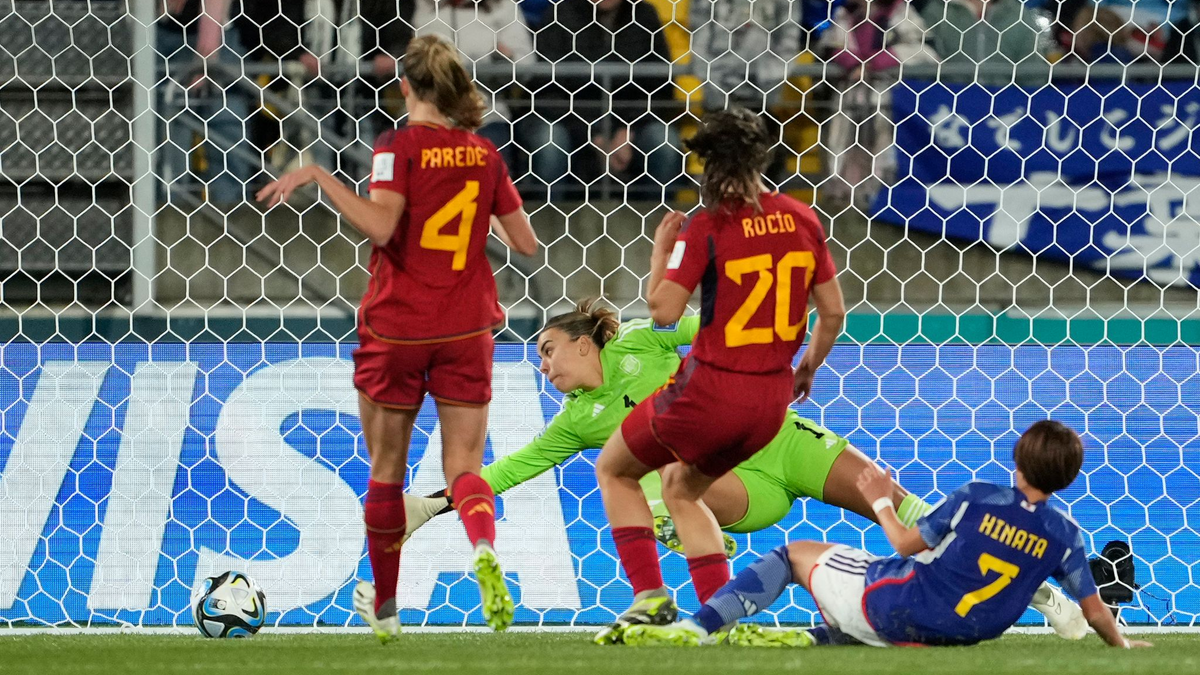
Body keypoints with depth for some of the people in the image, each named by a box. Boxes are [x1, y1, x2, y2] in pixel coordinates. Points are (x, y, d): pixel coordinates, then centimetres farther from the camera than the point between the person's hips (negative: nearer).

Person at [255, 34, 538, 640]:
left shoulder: (400, 147, -10)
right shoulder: (484, 154, 3)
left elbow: (380, 226, -25)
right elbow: (526, 243, 8)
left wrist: (318, 176, -19)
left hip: (396, 328, -3)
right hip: (466, 329, 3)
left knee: (387, 470, 13)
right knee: (463, 468, 2)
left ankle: (384, 607, 24)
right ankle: (484, 548, -32)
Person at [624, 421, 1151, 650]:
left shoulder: (977, 499, -9)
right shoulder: (1065, 536, -3)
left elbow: (909, 544, -1)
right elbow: (1093, 608, 4)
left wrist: (881, 503, 17)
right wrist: (1121, 645, 23)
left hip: (893, 602, -4)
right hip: (957, 635, 4)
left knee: (795, 554, 14)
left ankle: (697, 626, 2)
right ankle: (810, 641, 11)